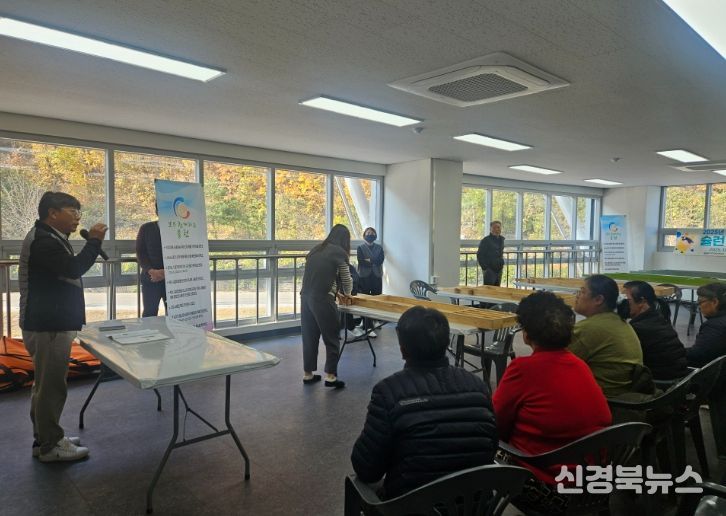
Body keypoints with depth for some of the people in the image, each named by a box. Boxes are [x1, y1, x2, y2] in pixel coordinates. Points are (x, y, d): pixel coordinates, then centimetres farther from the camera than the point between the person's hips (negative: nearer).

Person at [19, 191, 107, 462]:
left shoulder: (49, 238, 16)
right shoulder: (43, 241, -18)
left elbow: (67, 270, 17)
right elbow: (74, 268, -30)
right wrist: (94, 241, -21)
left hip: (50, 323, 11)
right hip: (48, 326, -11)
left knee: (46, 384, 18)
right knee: (51, 386, -2)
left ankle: (46, 437, 30)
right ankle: (49, 445, 9)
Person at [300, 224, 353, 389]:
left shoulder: (316, 250, 17)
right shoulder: (339, 253, -2)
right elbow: (346, 279, 5)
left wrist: (336, 292, 31)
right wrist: (346, 293, 26)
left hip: (306, 297, 7)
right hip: (322, 299, -7)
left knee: (309, 336, 15)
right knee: (332, 338, 6)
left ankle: (308, 374, 24)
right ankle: (330, 376, 8)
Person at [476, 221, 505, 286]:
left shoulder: (501, 239, 12)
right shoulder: (486, 241, -9)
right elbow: (480, 255, -8)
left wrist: (502, 263, 12)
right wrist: (485, 267, -12)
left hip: (499, 269, 7)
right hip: (490, 269, -7)